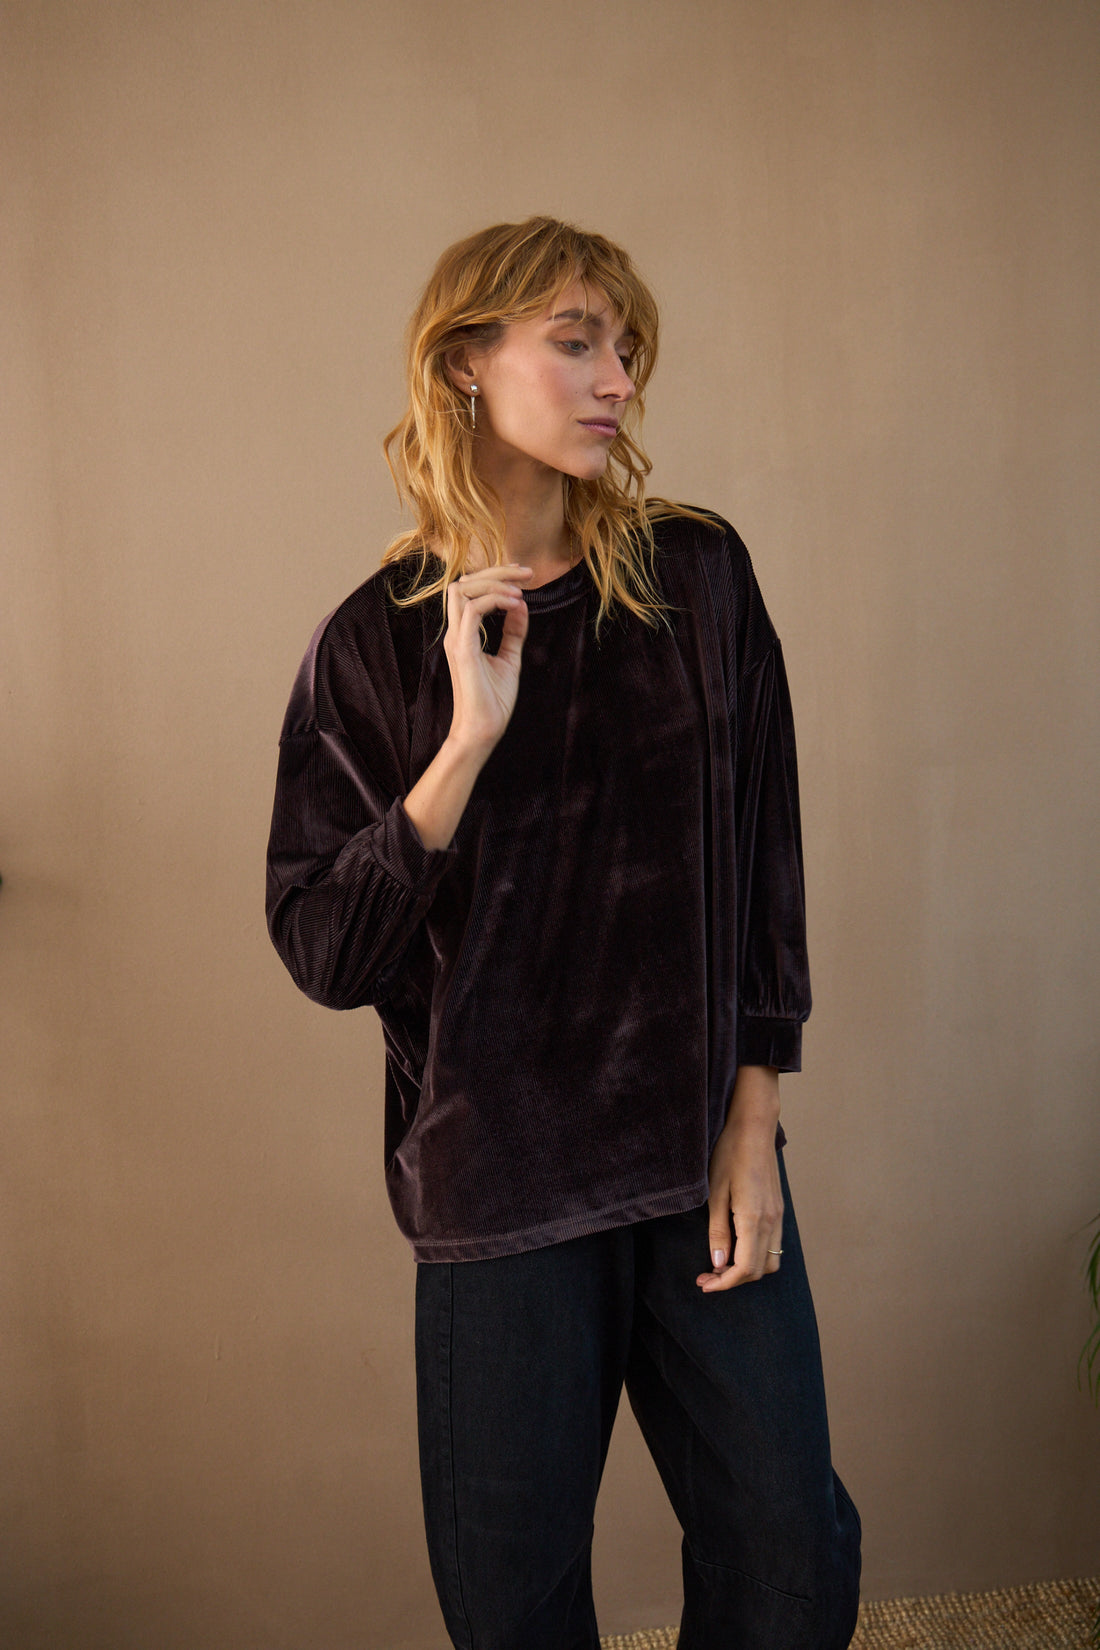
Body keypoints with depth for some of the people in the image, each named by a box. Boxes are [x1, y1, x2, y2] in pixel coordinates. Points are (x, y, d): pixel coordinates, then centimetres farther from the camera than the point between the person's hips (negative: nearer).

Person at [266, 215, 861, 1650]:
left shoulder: (696, 577, -1)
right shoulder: (375, 644, -4)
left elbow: (765, 851, 2)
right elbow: (324, 953, -9)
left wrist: (753, 1121, -1)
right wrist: (469, 739, -21)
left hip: (706, 1155, 2)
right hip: (502, 1181, -1)